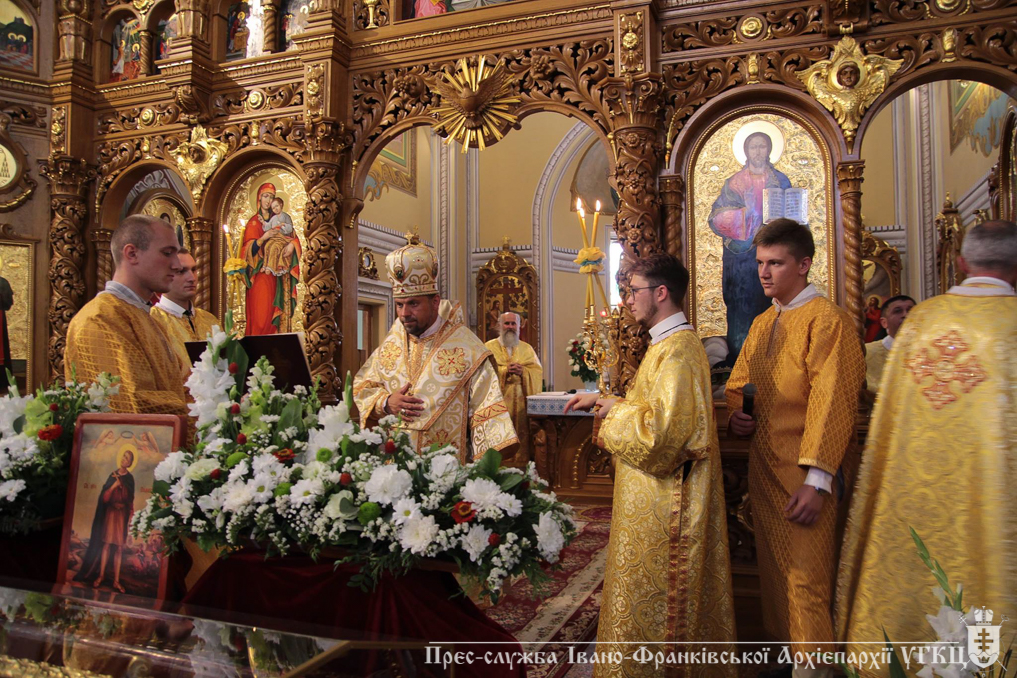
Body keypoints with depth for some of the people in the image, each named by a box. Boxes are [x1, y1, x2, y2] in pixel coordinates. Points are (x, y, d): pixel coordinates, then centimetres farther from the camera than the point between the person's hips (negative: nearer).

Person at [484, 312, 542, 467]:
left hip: (521, 401, 2)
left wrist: (523, 371, -12)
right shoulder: (489, 347, 8)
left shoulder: (527, 348, 17)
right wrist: (505, 370, -15)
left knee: (521, 434, -2)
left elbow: (538, 371, 7)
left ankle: (520, 465, 4)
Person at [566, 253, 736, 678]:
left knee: (652, 599, 4)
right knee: (651, 593, 20)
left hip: (663, 498, -10)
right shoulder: (668, 343, 12)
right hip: (654, 495, 10)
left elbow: (664, 426, -29)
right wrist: (602, 401, 12)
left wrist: (614, 411, -14)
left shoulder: (678, 349, -21)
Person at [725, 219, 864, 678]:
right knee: (775, 571, 16)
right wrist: (736, 415, -2)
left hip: (806, 475, -8)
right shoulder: (762, 324, 13)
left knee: (806, 582, -2)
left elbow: (832, 403, -18)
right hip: (765, 467, 8)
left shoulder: (827, 321, -11)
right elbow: (737, 385, 21)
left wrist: (817, 479, -22)